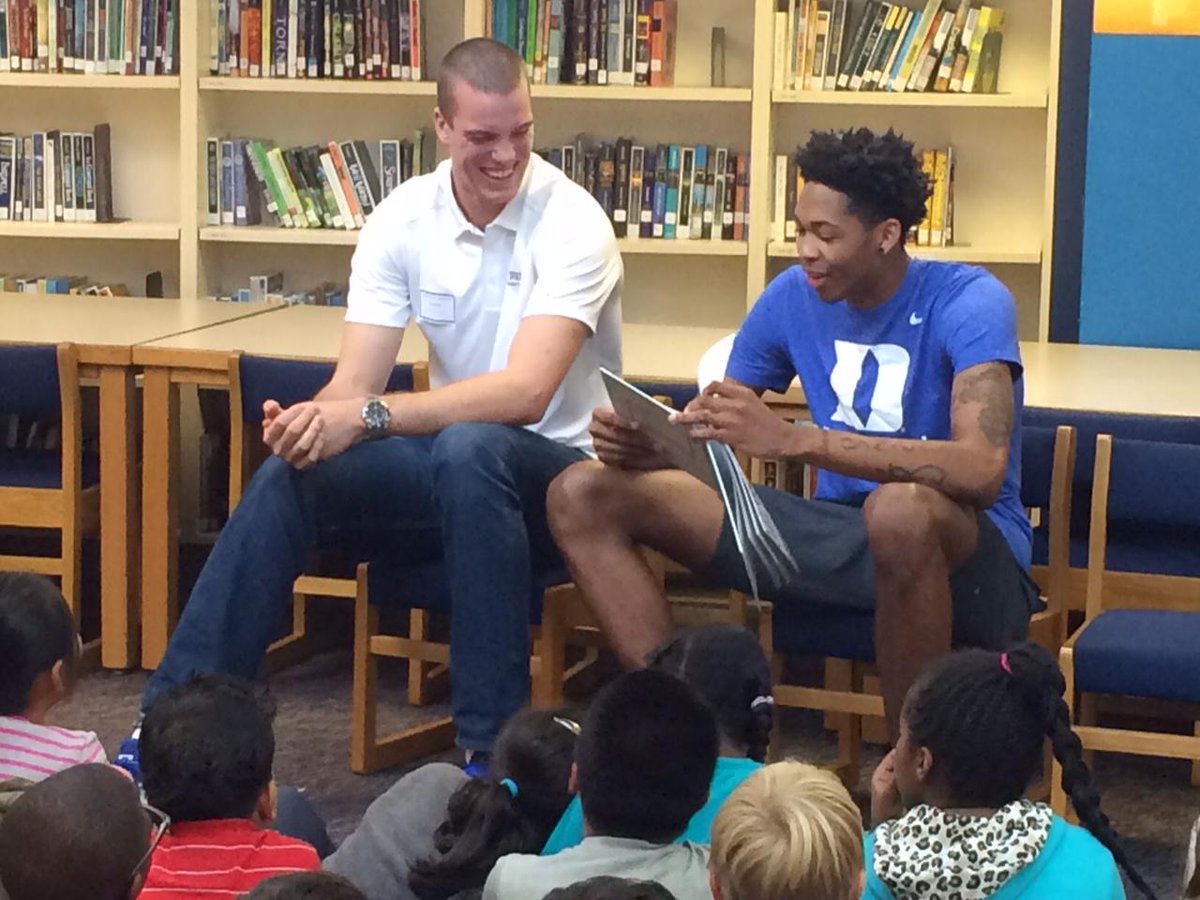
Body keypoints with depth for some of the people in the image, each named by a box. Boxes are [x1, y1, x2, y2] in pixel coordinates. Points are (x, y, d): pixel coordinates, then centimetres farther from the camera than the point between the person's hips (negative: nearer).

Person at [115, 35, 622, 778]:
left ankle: (494, 751, -33)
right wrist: (310, 423, -34)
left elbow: (525, 392, -30)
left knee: (469, 450, -37)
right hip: (448, 468, 4)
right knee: (290, 475, -21)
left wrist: (366, 415, -39)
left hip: (559, 475, -4)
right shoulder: (403, 219, -3)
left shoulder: (572, 222, -17)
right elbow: (353, 388, -9)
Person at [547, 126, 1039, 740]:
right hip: (841, 539, 6)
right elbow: (706, 436, 10)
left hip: (969, 560, -6)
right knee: (584, 495, -2)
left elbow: (982, 469, -31)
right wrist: (639, 443, -16)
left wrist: (793, 440, -38)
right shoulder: (793, 298, 4)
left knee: (900, 508, -44)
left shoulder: (968, 303, -14)